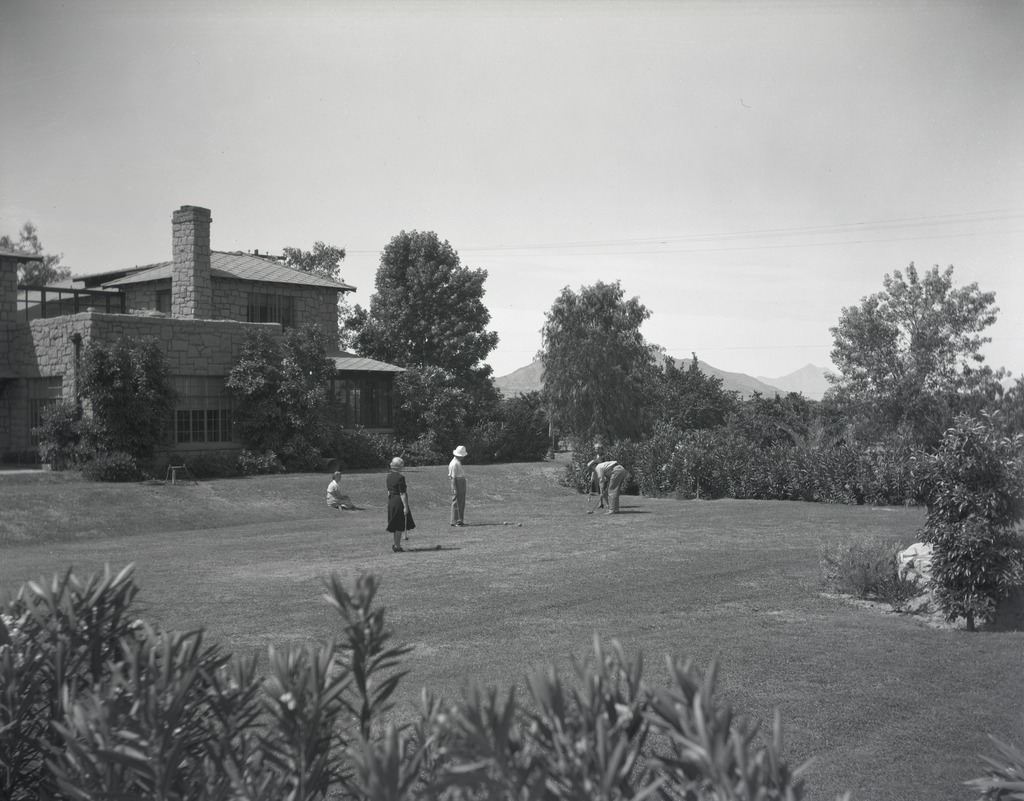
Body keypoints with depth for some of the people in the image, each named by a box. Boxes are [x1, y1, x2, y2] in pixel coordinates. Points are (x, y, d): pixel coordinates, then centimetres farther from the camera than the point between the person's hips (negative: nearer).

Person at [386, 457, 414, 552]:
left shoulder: (389, 476, 7)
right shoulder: (400, 477, -18)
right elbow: (402, 494, -19)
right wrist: (405, 506, -17)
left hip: (391, 501, 8)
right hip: (399, 502, -8)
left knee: (395, 525, 16)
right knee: (400, 526, 0)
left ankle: (396, 545, 23)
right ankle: (397, 546, 4)